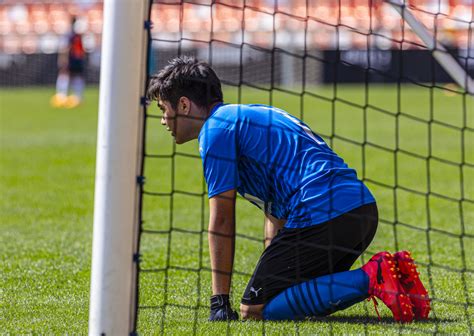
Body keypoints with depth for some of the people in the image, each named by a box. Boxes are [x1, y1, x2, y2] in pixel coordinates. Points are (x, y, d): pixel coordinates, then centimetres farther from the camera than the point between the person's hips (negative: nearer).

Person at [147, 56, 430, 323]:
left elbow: (221, 221, -3)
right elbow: (276, 215, 30)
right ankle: (392, 272, 5)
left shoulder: (216, 128, 1)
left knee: (253, 311, -8)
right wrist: (270, 279, 28)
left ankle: (368, 279, -18)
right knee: (298, 299, 21)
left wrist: (220, 301, 0)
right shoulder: (250, 117, 30)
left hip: (322, 212, -10)